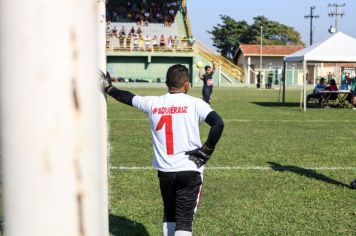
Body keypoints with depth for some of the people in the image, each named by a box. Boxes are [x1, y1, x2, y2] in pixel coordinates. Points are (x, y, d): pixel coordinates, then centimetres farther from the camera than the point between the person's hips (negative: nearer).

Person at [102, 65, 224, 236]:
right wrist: (206, 150, -9)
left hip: (164, 170, 4)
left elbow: (128, 98, 19)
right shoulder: (195, 103, -7)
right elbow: (218, 124, -19)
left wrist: (109, 88, 36)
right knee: (184, 219, -1)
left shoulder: (153, 103, 3)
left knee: (169, 214, 22)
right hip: (189, 170, -4)